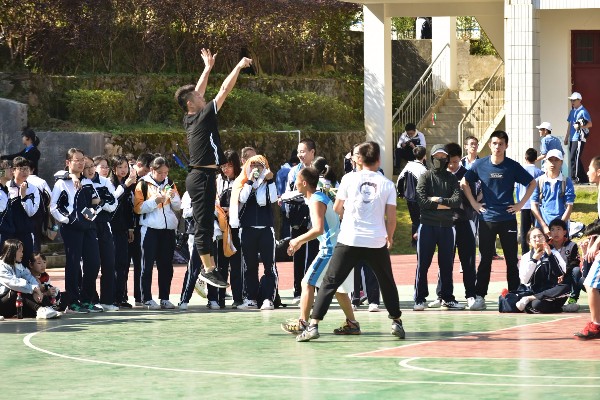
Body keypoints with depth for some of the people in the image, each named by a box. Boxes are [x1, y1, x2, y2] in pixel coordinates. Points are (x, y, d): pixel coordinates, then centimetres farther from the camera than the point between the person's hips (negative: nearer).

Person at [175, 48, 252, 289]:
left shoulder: (190, 119, 10)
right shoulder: (202, 117, -12)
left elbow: (198, 91, 25)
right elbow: (225, 90, -10)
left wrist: (208, 68, 32)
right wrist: (239, 67, -2)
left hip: (198, 176, 10)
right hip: (203, 176, -10)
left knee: (204, 223, 10)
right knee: (204, 223, -10)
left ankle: (209, 267, 13)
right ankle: (208, 270, -11)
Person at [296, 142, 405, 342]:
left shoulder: (349, 179, -1)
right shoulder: (387, 184, 2)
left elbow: (337, 208, 7)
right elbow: (391, 218, 2)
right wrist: (389, 237, 21)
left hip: (349, 240, -1)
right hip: (377, 242, 1)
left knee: (329, 282, 1)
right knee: (387, 282, 22)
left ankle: (313, 325, -8)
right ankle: (396, 322, 24)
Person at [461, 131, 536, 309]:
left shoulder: (513, 166, -2)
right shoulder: (480, 165, -1)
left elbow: (532, 183, 7)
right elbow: (464, 182, 12)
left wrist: (520, 204, 1)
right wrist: (473, 203, 4)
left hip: (508, 218, 0)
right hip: (486, 219, 0)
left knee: (512, 259, 3)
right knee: (486, 258, 3)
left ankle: (514, 294, 10)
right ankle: (480, 295, 7)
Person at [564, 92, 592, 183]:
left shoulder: (583, 112, -7)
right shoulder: (572, 112, 18)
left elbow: (590, 124, -12)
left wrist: (580, 126, -26)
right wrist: (566, 137, 23)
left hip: (579, 138, -9)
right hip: (572, 138, 9)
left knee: (574, 158, -13)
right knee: (574, 159, 9)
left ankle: (575, 178, -11)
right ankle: (583, 178, 14)